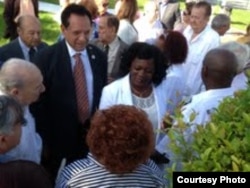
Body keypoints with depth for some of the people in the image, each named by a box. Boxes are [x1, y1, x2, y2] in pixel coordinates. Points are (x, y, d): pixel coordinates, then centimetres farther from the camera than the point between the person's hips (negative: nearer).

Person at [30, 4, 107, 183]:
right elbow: (39, 102, -11)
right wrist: (44, 140, -10)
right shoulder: (47, 57, -14)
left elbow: (103, 94, 6)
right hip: (57, 135, -3)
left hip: (90, 133, 3)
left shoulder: (99, 56, -2)